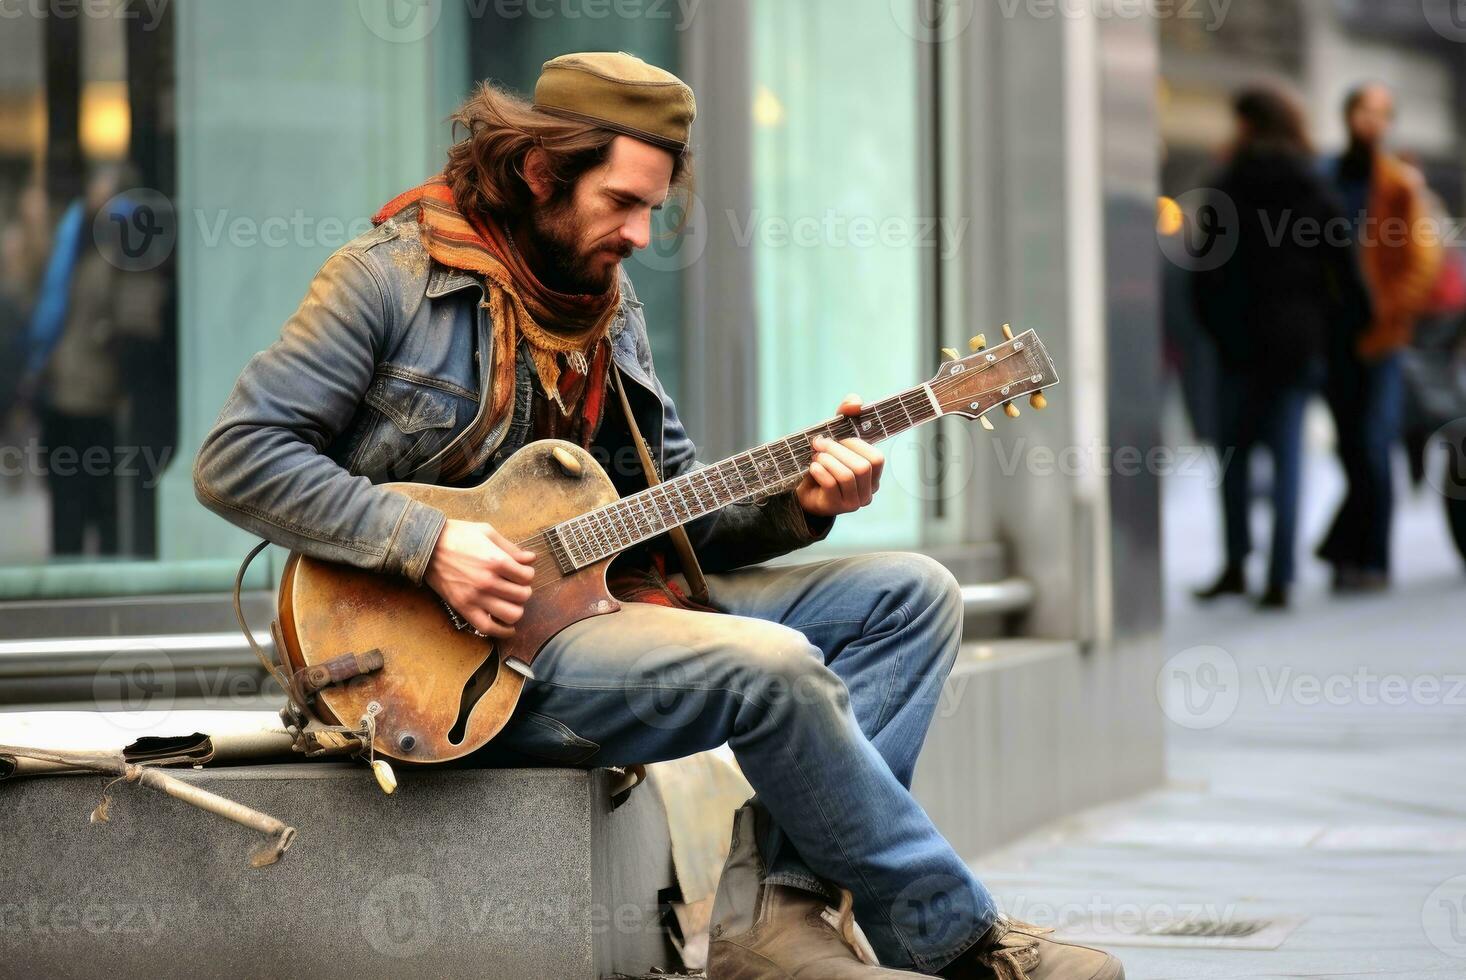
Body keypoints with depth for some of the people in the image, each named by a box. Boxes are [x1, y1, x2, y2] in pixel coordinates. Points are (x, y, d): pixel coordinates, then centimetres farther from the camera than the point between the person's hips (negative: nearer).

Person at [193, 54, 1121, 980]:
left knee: (913, 595, -1)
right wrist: (430, 544, -24)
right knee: (771, 667, -28)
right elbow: (236, 460, -15)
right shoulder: (391, 278, -9)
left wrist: (795, 504, -7)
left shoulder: (608, 302, 13)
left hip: (590, 592, 9)